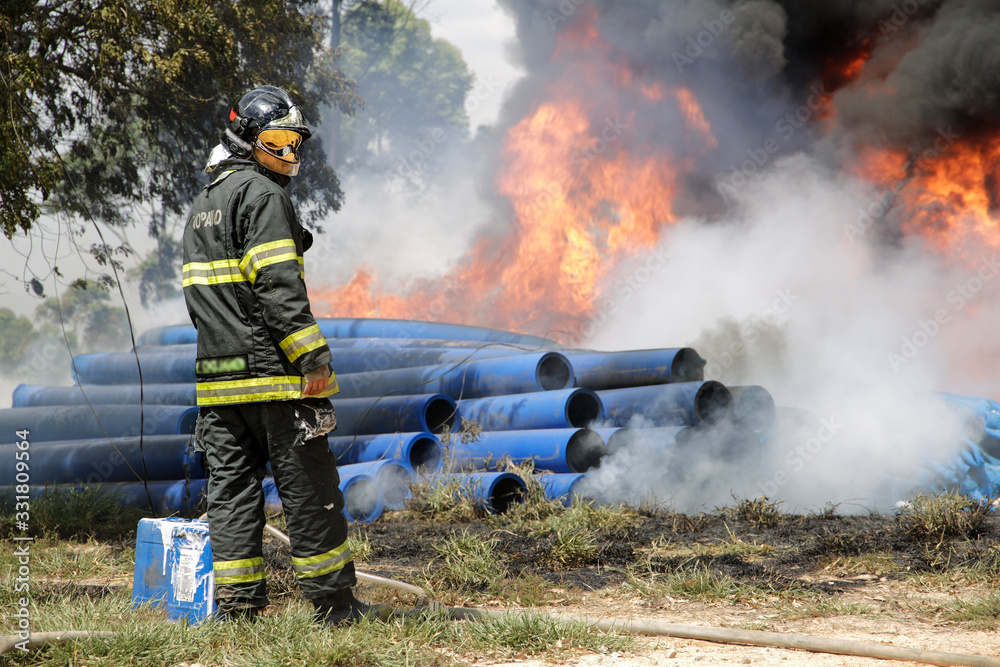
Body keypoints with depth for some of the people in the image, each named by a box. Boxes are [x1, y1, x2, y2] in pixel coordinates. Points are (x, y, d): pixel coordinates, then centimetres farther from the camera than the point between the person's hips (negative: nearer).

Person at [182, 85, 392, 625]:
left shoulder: (203, 203, 21)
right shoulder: (262, 194, -8)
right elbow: (279, 286, -18)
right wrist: (312, 356, -19)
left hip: (216, 374, 8)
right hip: (272, 375, -8)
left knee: (231, 486, 8)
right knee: (308, 488, -2)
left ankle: (236, 602, 7)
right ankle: (333, 600, 1)